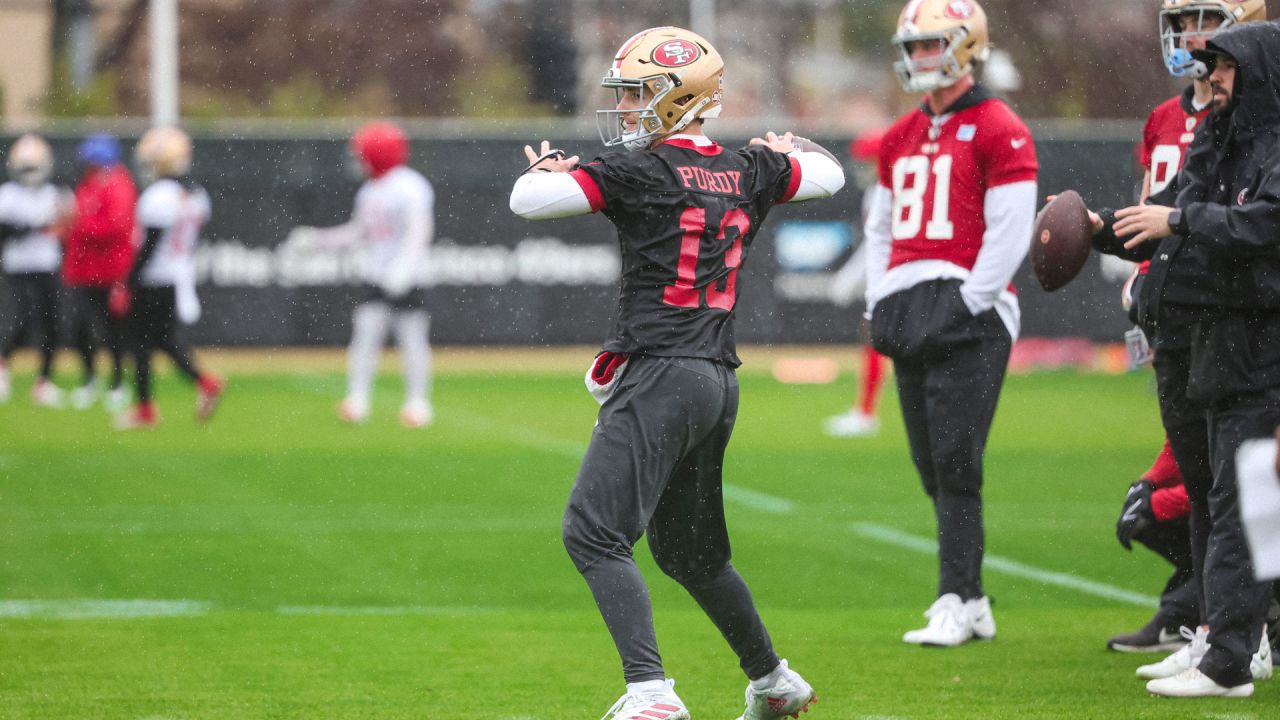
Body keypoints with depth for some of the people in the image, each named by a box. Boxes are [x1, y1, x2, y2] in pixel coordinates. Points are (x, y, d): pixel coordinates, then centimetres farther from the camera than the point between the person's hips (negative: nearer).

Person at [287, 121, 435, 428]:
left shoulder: (411, 187, -12)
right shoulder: (368, 191, 13)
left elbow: (419, 231, -21)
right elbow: (359, 232, 21)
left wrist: (402, 267, -32)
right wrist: (316, 239, 17)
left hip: (407, 279, -7)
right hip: (375, 277, 7)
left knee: (412, 339, -1)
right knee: (364, 334, -3)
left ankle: (418, 402, 6)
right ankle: (357, 400, -4)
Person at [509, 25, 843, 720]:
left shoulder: (640, 170, -9)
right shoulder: (748, 171, 10)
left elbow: (528, 201, -11)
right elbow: (828, 175, 29)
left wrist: (544, 166, 11)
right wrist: (790, 148, 50)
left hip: (660, 375, -8)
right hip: (719, 382, 8)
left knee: (593, 532, -13)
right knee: (687, 549, 24)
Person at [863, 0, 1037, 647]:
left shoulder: (1000, 132, -5)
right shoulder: (900, 138, 19)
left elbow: (1009, 236, -10)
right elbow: (881, 226, 24)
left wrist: (965, 309, -14)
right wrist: (880, 305, 12)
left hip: (967, 309, -8)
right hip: (909, 315, 8)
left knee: (955, 462, -11)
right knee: (931, 465, 7)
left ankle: (955, 605, -10)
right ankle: (971, 602, 13)